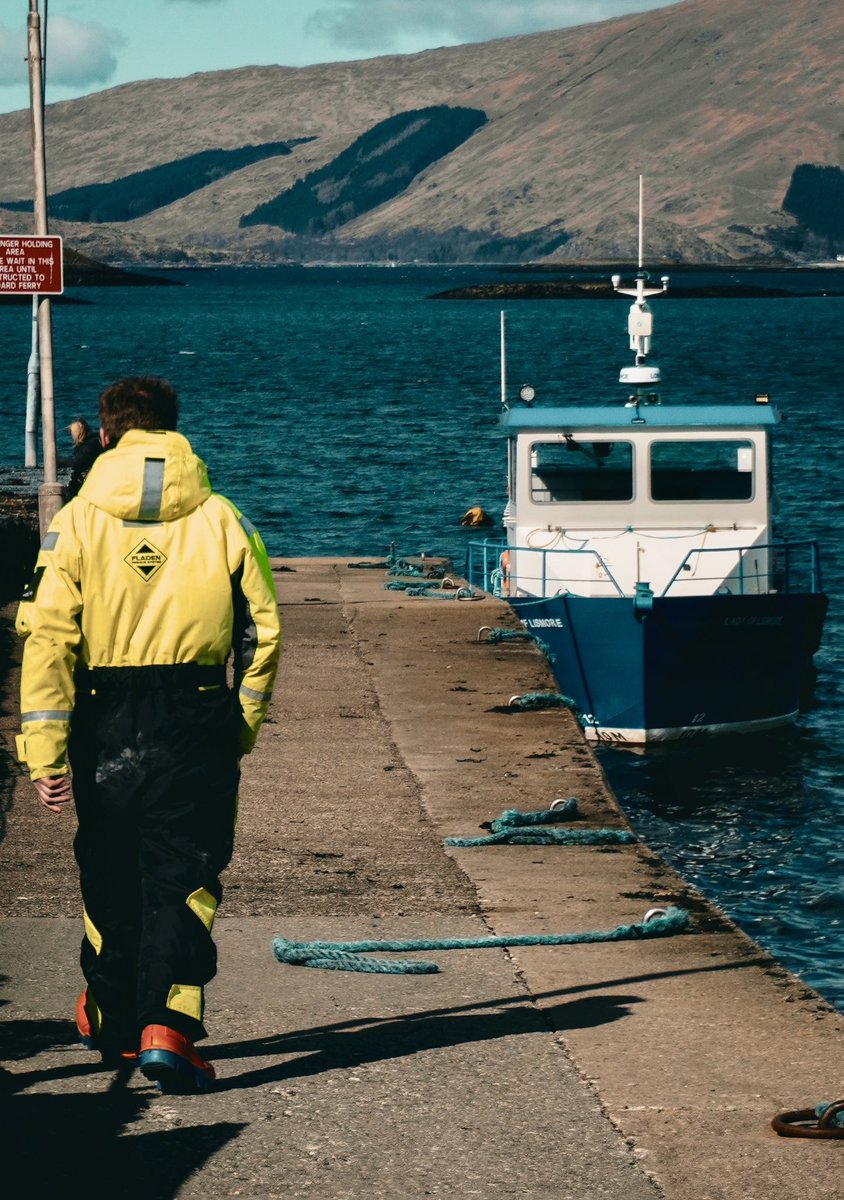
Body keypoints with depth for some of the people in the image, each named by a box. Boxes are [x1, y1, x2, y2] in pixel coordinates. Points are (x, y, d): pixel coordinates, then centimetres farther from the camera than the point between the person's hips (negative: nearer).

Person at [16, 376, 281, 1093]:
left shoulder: (79, 521, -1)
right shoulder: (220, 519, 1)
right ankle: (167, 1027, -13)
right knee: (184, 879, 3)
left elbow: (47, 636, -8)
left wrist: (44, 750, -8)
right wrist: (244, 725, 14)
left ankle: (113, 1022, 33)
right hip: (198, 725, -1)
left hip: (105, 729, 1)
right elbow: (263, 628, 2)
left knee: (109, 877, 17)